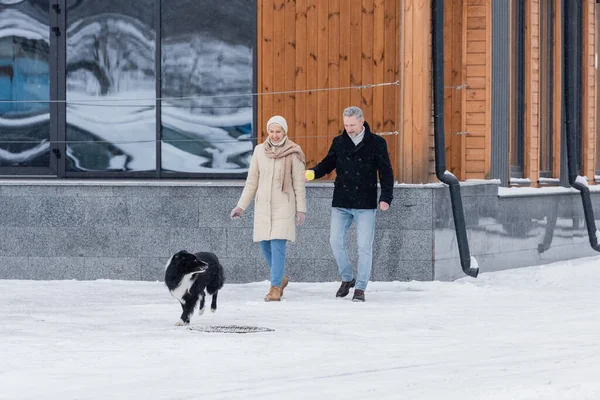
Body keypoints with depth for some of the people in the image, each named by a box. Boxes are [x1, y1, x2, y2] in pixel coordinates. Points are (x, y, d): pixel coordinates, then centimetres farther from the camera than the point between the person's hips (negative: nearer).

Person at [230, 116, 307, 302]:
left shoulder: (293, 153, -5)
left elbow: (299, 183, -1)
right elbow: (251, 181, 9)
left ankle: (275, 287, -6)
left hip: (283, 206, -4)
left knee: (277, 246, -11)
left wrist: (301, 209, -3)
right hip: (263, 206, 4)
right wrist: (241, 206, 8)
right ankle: (280, 278, 30)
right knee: (265, 246, 7)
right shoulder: (259, 151, 4)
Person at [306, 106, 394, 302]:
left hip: (365, 205, -3)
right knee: (336, 241, -2)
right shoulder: (339, 142, 7)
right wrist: (312, 173, -9)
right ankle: (347, 278, 19)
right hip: (341, 204, 3)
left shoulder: (376, 143, -2)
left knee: (364, 247, -4)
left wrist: (386, 197, -12)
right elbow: (328, 164, 13)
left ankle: (360, 288, 4)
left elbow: (386, 172, 0)